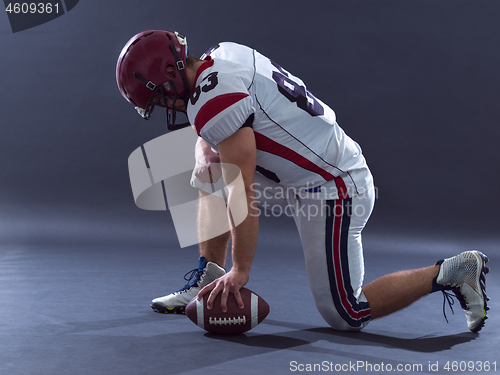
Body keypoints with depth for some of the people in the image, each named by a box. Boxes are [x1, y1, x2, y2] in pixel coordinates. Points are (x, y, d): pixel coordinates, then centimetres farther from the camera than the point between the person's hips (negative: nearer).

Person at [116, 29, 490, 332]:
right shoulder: (221, 56, 6)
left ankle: (451, 272, 7)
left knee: (345, 315, 1)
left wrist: (240, 270, -15)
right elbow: (211, 133, 22)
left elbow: (243, 194, -22)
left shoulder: (214, 98, -22)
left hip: (333, 192, -10)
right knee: (212, 179, 15)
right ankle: (208, 280, 18)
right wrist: (204, 156, 1)